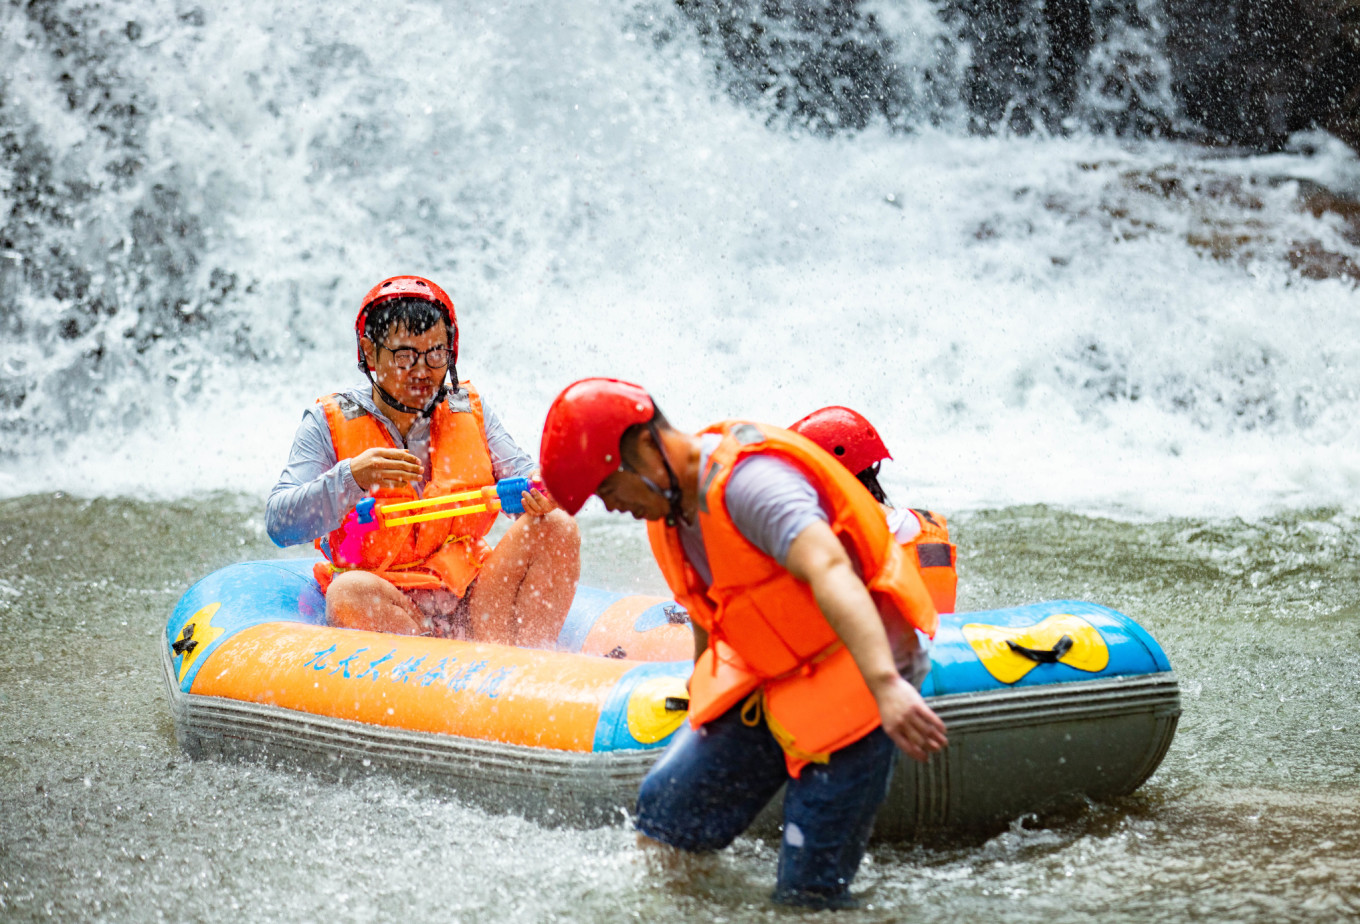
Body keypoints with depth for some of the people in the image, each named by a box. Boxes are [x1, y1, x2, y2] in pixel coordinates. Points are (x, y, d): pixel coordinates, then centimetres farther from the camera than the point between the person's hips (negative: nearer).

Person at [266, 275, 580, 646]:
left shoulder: (469, 409, 9)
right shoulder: (330, 423, -2)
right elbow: (279, 524, -12)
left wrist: (539, 491, -24)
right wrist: (350, 479, -29)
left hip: (471, 604, 3)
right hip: (385, 609, -3)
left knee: (557, 528, -16)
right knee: (350, 591, -35)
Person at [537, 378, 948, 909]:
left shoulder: (748, 482, -25)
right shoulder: (669, 511, 6)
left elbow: (831, 574, -39)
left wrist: (887, 685, -52)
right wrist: (703, 707, 36)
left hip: (855, 682, -9)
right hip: (766, 686, 9)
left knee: (808, 893, -10)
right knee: (667, 806, 3)